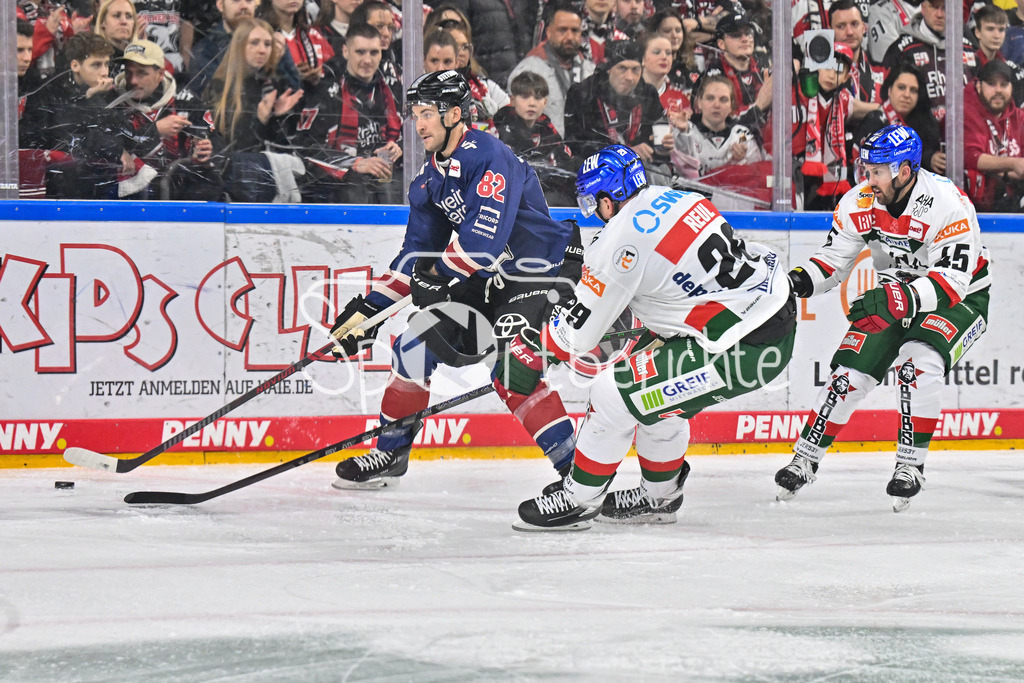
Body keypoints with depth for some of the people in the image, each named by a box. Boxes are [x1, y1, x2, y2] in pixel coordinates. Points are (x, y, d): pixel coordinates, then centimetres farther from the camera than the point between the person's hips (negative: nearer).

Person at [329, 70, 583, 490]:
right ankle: (390, 452, 23)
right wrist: (370, 309, 4)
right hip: (485, 278, 9)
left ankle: (574, 465, -25)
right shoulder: (430, 179, 6)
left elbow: (485, 234, -31)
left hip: (540, 269, -9)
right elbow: (417, 254, 10)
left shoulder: (488, 157, -23)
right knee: (419, 341, 6)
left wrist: (440, 274, -21)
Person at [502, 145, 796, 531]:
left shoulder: (622, 241, -13)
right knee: (656, 390, 26)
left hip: (743, 348, -9)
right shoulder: (676, 199, 10)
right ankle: (659, 496, 39)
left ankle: (578, 500, 13)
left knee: (614, 395, -2)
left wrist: (531, 352, 11)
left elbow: (578, 327, -3)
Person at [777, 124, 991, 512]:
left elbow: (953, 280, -35)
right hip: (894, 297, 5)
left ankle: (910, 465, -15)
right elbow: (834, 259, -2)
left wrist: (904, 299, -49)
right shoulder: (860, 202, -12)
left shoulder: (947, 205, -30)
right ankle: (805, 459, 8)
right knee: (850, 373, -7)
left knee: (919, 364, -30)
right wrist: (796, 282, -22)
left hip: (961, 299, -5)